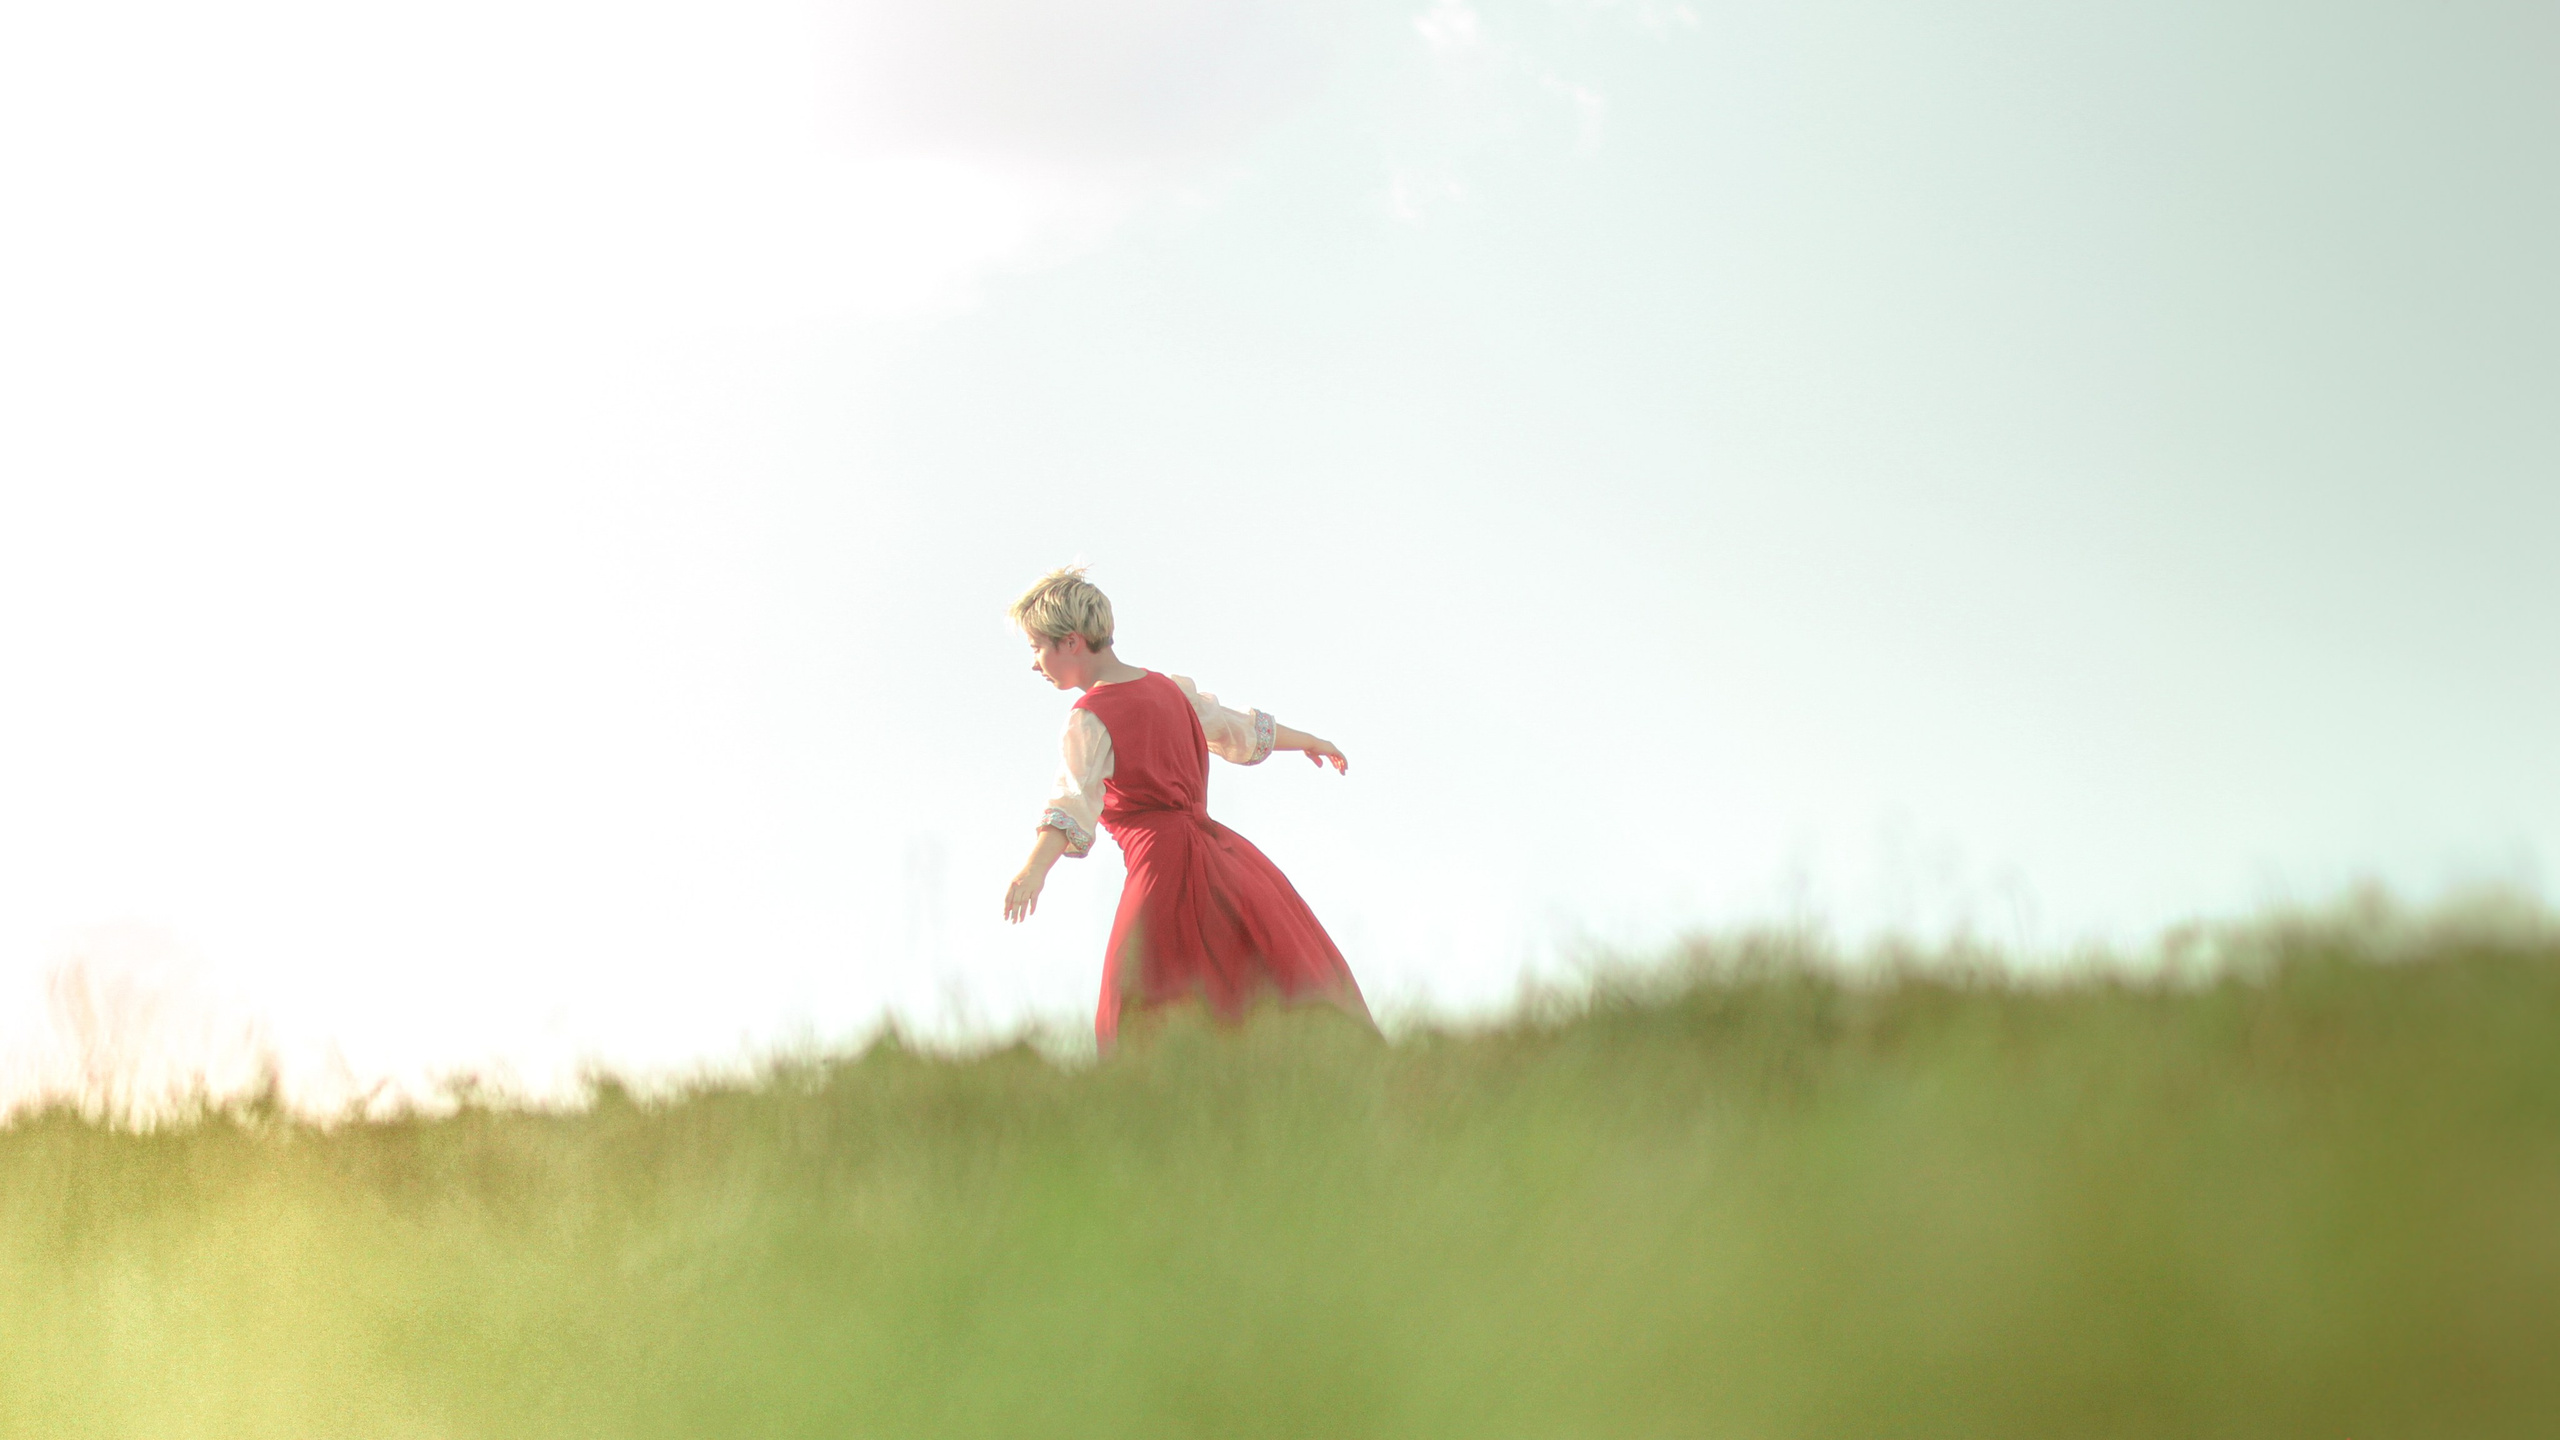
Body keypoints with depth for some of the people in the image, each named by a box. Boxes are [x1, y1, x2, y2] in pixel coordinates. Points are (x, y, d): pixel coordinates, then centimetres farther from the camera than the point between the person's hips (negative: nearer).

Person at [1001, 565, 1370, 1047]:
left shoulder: (1090, 720, -9)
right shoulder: (1170, 688, 14)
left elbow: (1075, 799, -26)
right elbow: (1241, 729, 29)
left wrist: (1034, 870, -41)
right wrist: (1309, 741, 48)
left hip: (1164, 867, -7)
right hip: (1224, 856, 8)